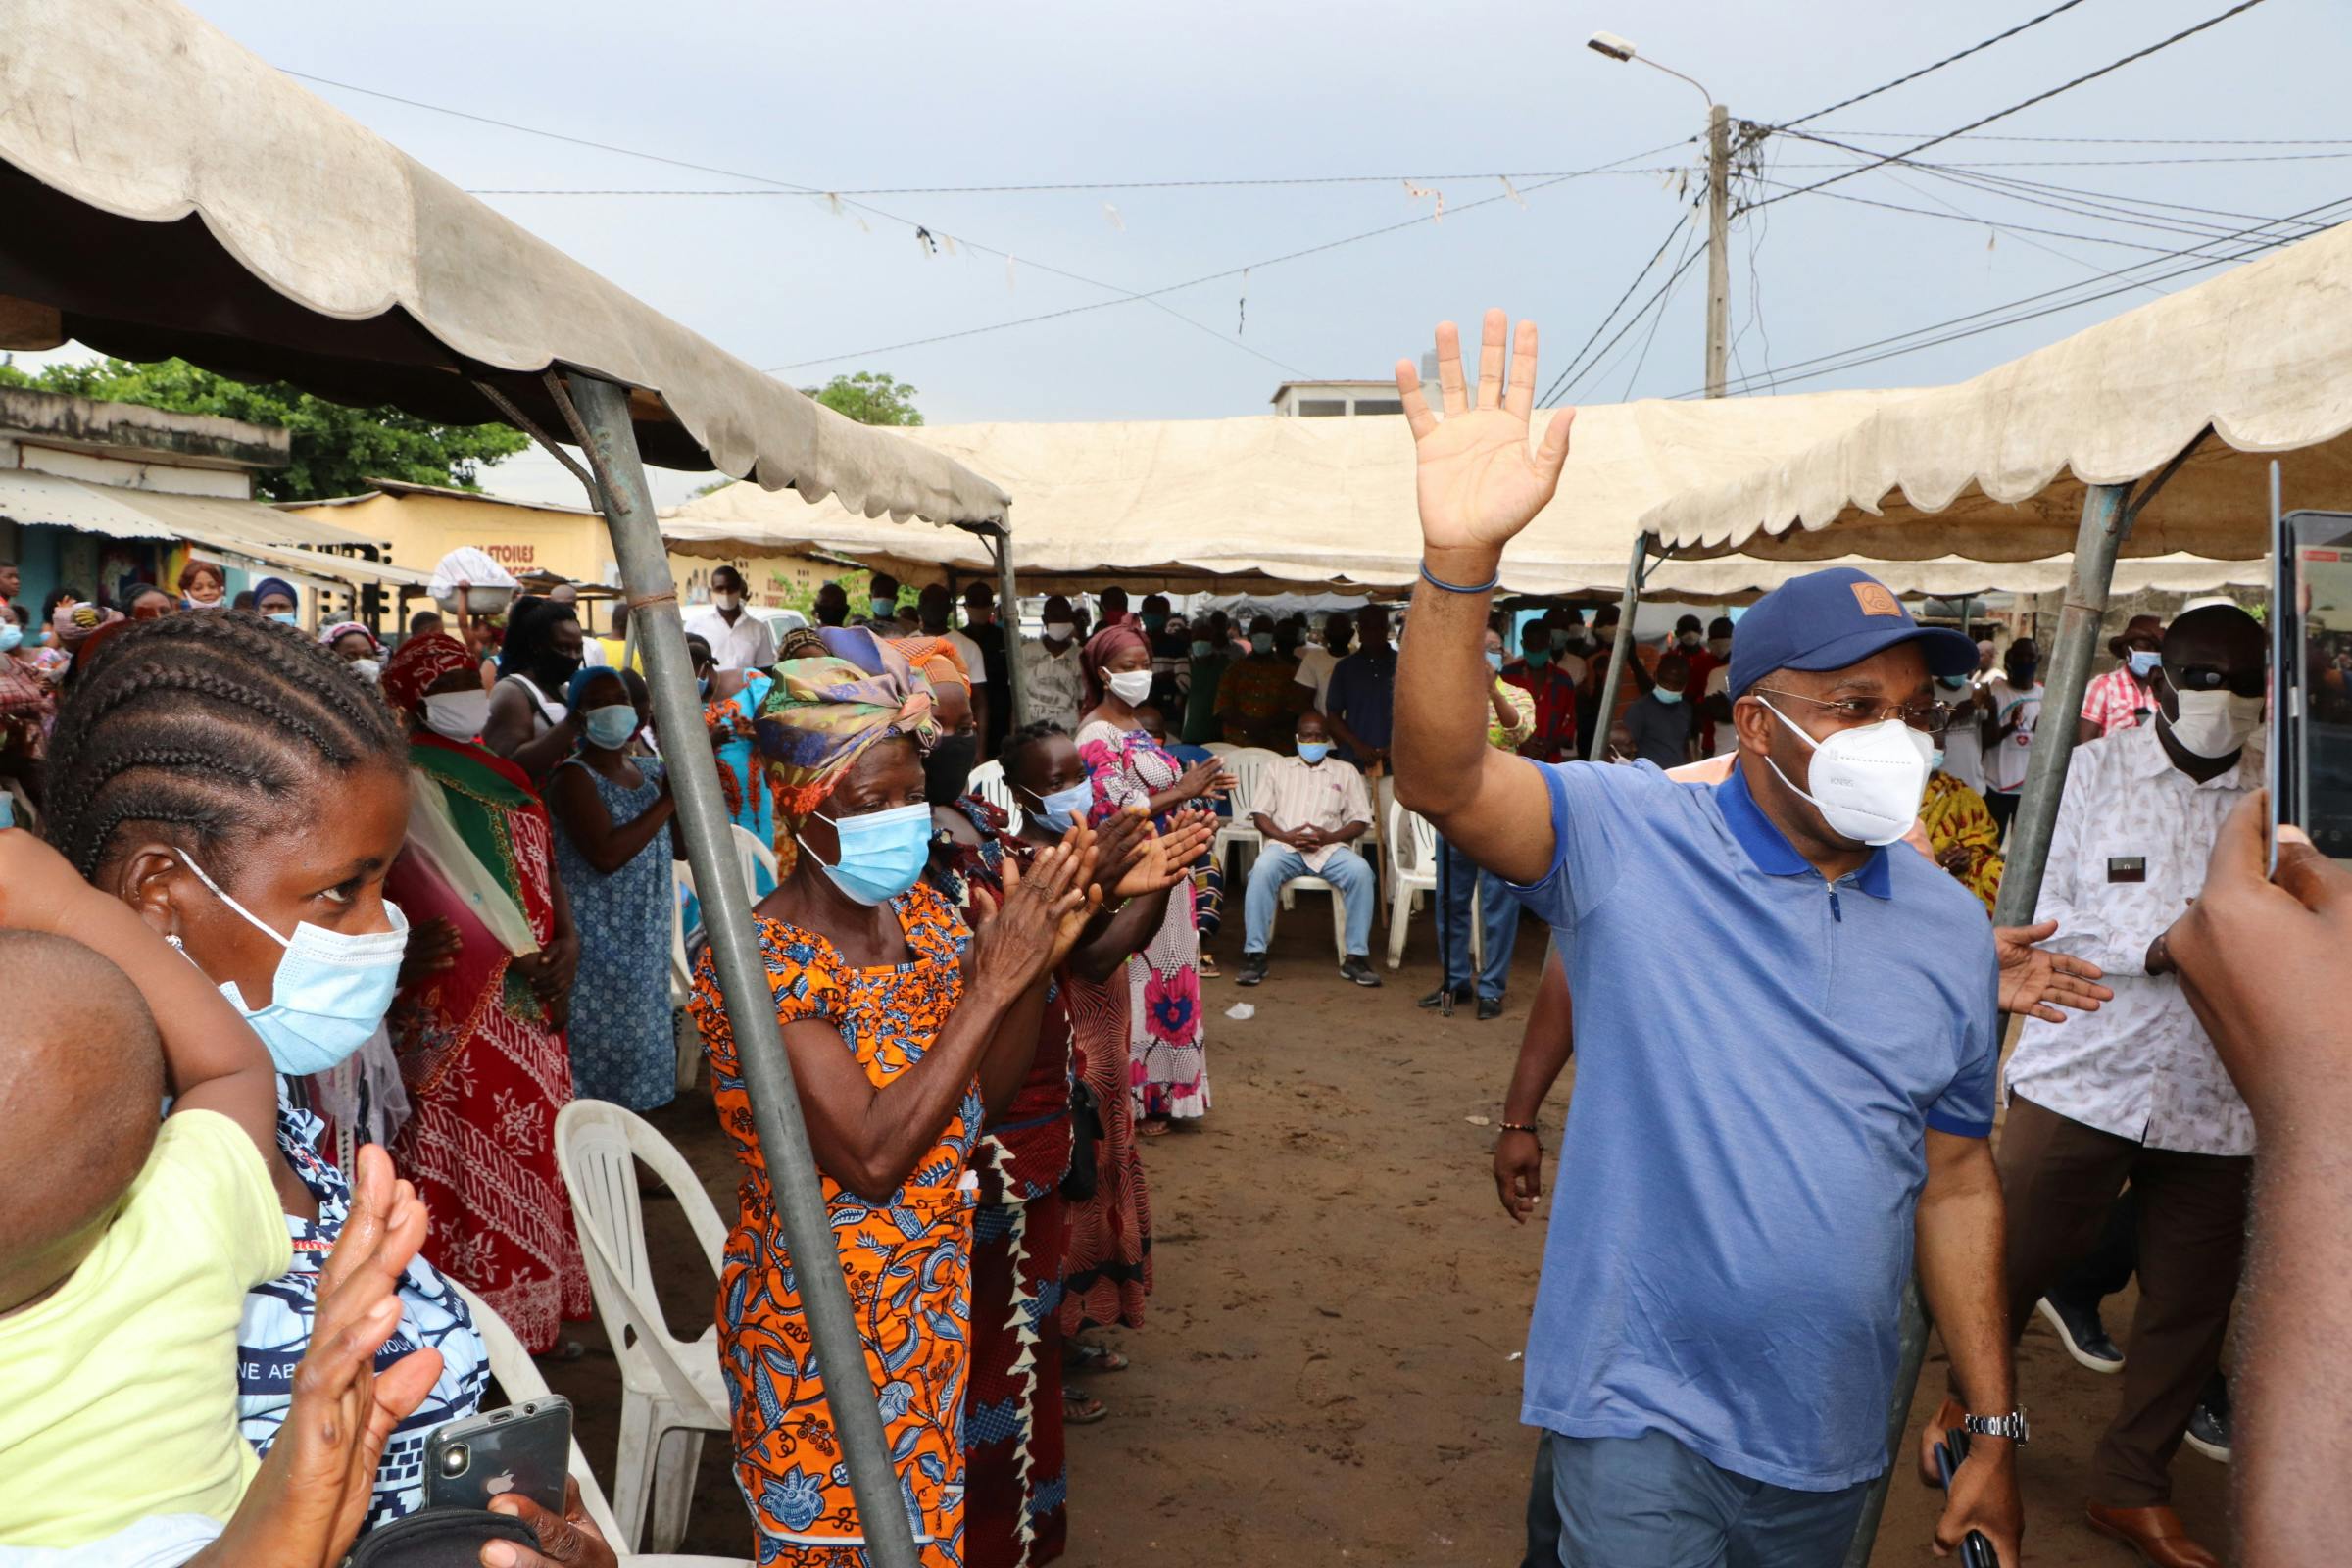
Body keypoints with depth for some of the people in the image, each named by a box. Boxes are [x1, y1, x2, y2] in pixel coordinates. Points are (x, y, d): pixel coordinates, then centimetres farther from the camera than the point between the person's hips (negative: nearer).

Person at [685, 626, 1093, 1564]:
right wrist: (990, 984, -29)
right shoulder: (755, 958, -22)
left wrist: (1039, 956, -14)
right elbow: (871, 1158, -29)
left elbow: (990, 1091, 2)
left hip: (940, 1300, 6)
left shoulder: (922, 909, -2)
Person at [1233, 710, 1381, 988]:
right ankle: (1254, 955, -31)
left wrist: (1330, 837, -9)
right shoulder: (1277, 767, 21)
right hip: (1285, 845, 0)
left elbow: (1360, 821, 12)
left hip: (1330, 847, 1)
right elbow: (1260, 814, 12)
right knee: (1263, 869, -35)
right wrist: (1285, 836, -9)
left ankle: (1356, 956, -24)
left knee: (1361, 872, -31)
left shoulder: (1346, 772, 20)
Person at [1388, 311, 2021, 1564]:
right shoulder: (1633, 839, -13)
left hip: (1836, 1442, 5)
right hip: (1645, 1421, -5)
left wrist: (1994, 1429, 9)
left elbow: (1956, 1180, 8)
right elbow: (1443, 780, -30)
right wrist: (1462, 556, -45)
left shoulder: (1950, 929, 1)